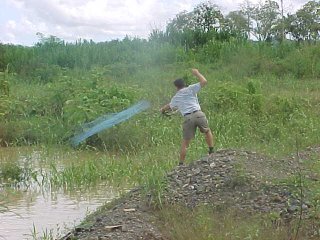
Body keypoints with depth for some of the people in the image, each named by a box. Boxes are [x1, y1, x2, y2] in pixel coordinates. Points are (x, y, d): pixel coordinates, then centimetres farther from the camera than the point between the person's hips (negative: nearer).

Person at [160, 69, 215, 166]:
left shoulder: (176, 97, 21)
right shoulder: (190, 89, 11)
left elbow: (169, 106, 41)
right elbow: (204, 81, 3)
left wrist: (162, 109, 63)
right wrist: (197, 73, 18)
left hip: (188, 118, 1)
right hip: (198, 114, -1)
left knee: (185, 142, 7)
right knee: (207, 131, 25)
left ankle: (181, 164, 6)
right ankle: (211, 151, 19)